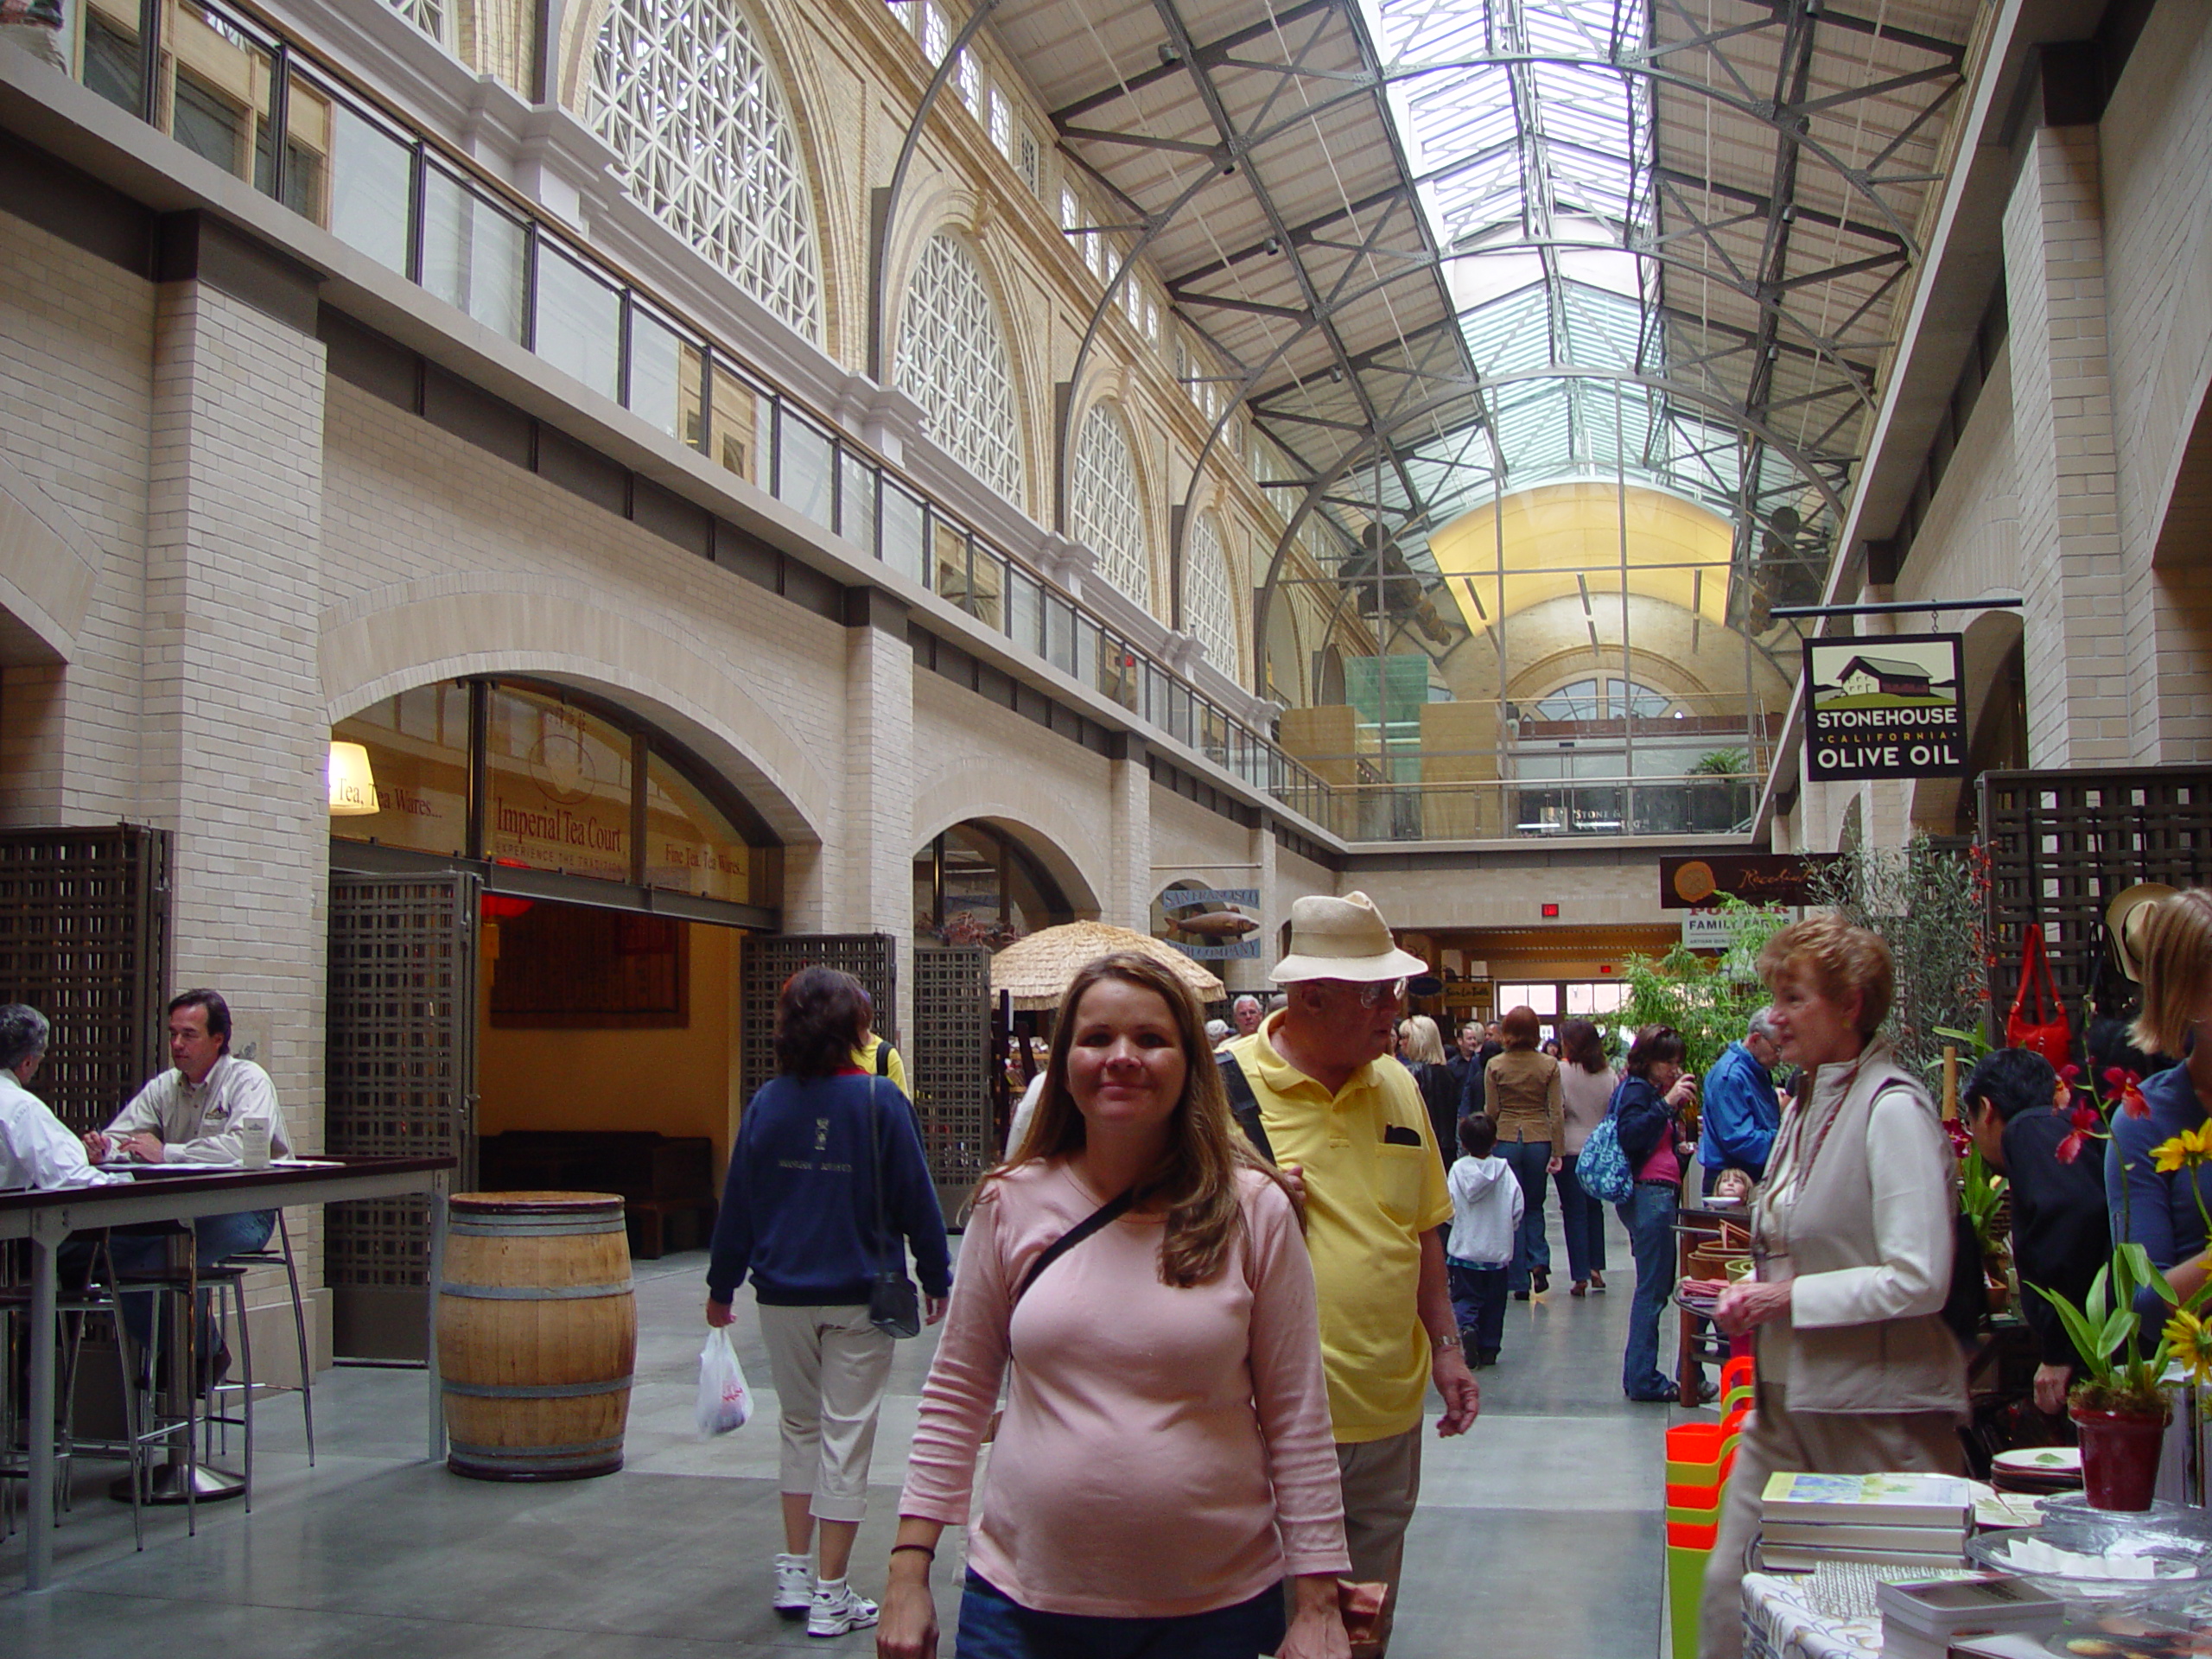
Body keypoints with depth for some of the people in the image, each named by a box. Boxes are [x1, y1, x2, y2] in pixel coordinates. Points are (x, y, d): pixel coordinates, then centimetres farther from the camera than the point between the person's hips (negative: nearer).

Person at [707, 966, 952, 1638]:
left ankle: (794, 1575, 22)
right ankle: (830, 1596, 8)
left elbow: (737, 1199, 4)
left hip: (784, 1295, 3)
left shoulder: (768, 1102, -2)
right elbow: (915, 1197, -6)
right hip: (859, 1295, -3)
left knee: (800, 1428, 19)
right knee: (845, 1438, 4)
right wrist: (935, 1279, 5)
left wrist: (722, 1283, 15)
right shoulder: (879, 1100, -10)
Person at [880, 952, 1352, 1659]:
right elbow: (956, 1396, 5)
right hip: (1021, 1601, 1)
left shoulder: (1252, 1210, -5)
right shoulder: (1011, 1203, -2)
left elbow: (1298, 1418, -3)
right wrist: (909, 1570, 2)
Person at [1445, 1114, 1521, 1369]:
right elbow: (1517, 1209, -3)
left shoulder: (1458, 1169, -7)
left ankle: (1466, 1327, -23)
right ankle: (1489, 1348, 13)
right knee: (1493, 1301, 13)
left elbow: (1449, 1209, -8)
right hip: (1497, 1250, 1)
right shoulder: (1504, 1170, -5)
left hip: (1464, 1247, -1)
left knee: (1465, 1296, 4)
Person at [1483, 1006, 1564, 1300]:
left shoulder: (1495, 1066, -4)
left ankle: (1520, 1282, 7)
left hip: (1505, 1140, -1)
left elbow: (1491, 1111, -1)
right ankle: (1539, 1264, 0)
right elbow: (1557, 1112, -3)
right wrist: (1557, 1152, 1)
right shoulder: (1549, 1065, -2)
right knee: (1534, 1207, 18)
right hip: (1539, 1140, 1)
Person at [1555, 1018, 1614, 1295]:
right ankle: (1596, 1267, 19)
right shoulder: (1608, 1073, 1)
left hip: (1571, 1149, -4)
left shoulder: (1562, 1071, -11)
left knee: (1575, 1212, 1)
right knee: (1595, 1207, 18)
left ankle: (1581, 1276, 0)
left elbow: (1557, 1114, -13)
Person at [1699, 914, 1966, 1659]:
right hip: (1788, 1400, 8)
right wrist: (1755, 1293, 4)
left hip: (1876, 1409, -8)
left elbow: (1919, 1281, -21)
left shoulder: (1892, 1109, -15)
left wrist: (1789, 1298, -17)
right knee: (1730, 1593, 6)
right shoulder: (1806, 1105, 12)